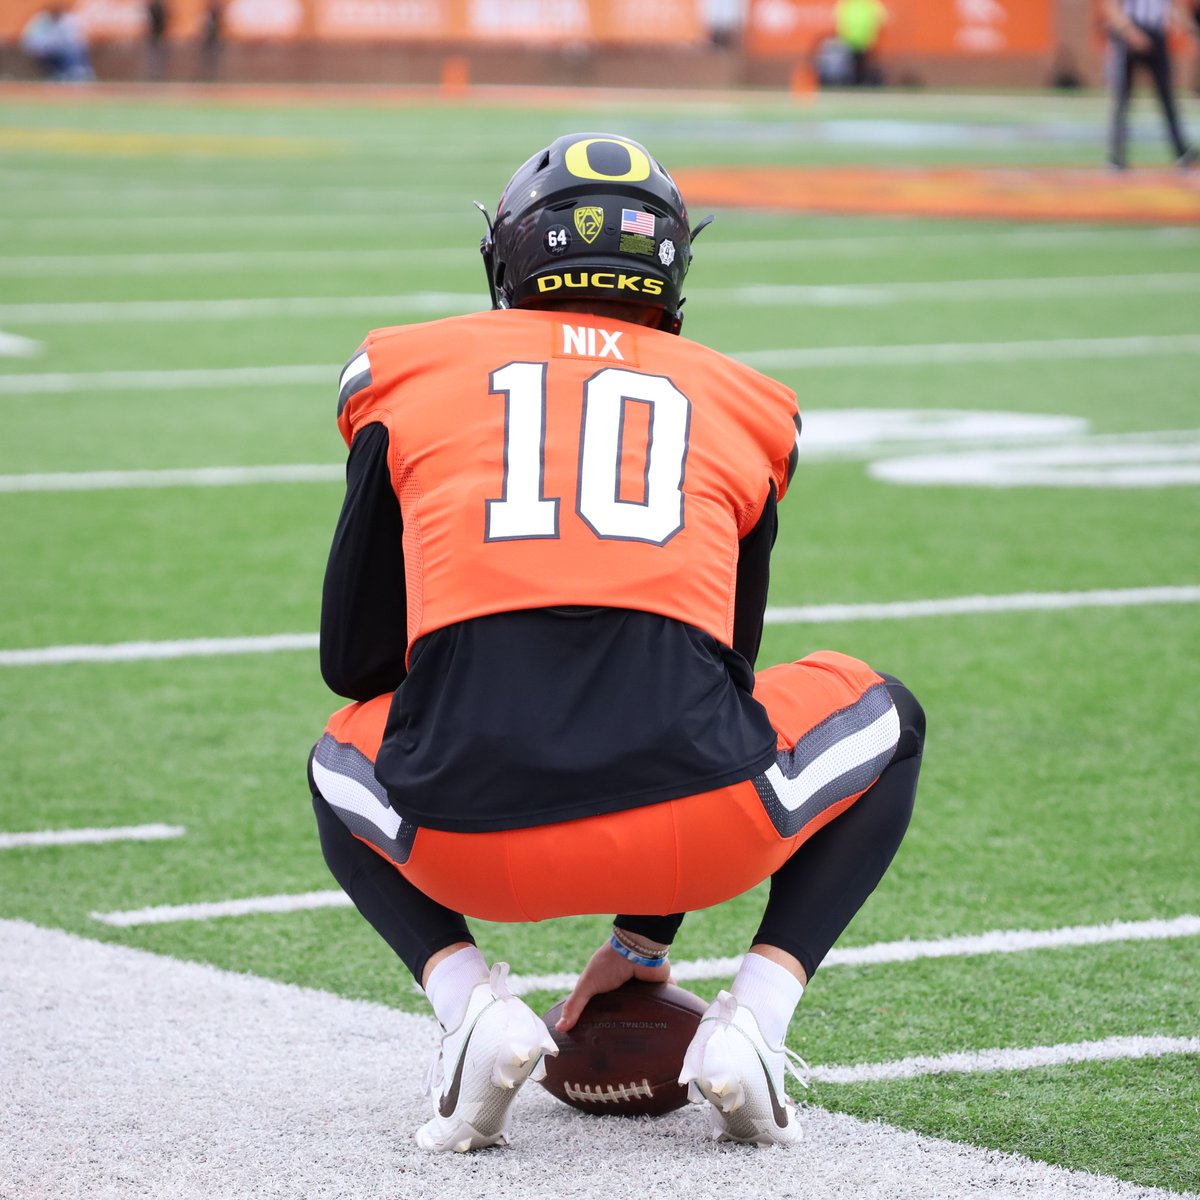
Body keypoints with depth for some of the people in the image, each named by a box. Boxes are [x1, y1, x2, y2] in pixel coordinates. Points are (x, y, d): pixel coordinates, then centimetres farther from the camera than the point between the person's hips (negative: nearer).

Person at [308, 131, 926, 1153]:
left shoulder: (410, 371, 21)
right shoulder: (737, 406, 25)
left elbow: (353, 659, 23)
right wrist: (646, 937, 42)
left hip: (471, 837, 0)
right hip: (688, 828, 0)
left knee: (343, 762, 38)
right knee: (885, 720, 32)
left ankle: (469, 1000, 9)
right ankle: (754, 1014, 12)